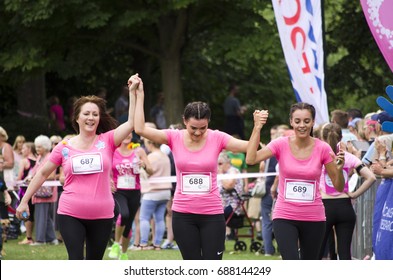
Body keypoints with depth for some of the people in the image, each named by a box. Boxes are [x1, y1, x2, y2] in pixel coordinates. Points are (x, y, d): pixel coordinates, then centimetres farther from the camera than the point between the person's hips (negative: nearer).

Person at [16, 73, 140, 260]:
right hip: (70, 215, -1)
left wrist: (132, 92, -18)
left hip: (102, 216, 1)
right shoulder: (64, 147, 1)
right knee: (76, 261, -11)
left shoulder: (107, 141, 0)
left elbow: (131, 123, -13)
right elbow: (43, 173, 10)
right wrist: (24, 201, 11)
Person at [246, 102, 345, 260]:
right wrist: (257, 128, -20)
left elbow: (339, 187, 1)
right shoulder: (281, 144, -4)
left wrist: (339, 169, -19)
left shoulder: (322, 148, -4)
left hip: (313, 218, 2)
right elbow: (251, 159, -20)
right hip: (284, 217, -2)